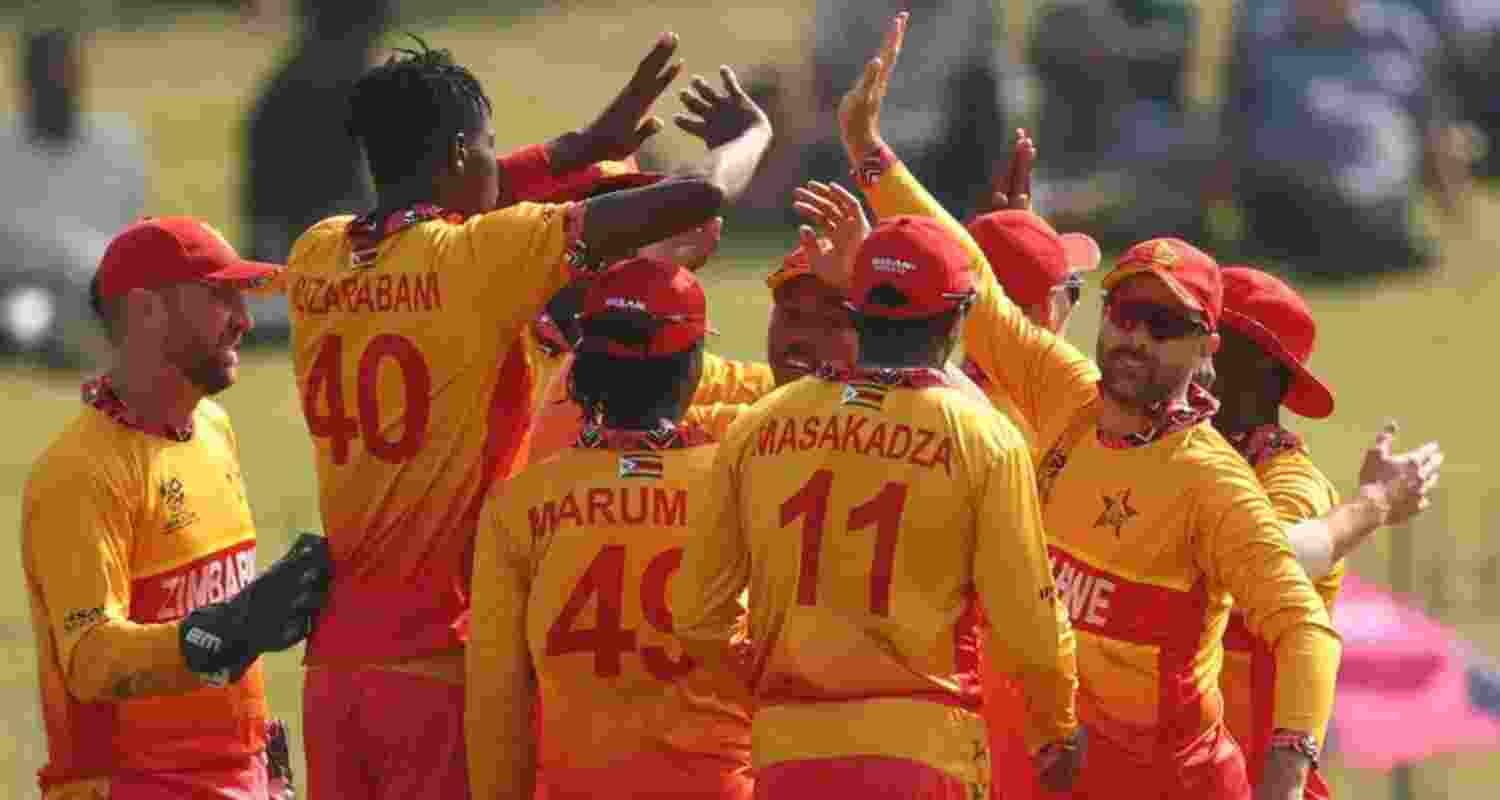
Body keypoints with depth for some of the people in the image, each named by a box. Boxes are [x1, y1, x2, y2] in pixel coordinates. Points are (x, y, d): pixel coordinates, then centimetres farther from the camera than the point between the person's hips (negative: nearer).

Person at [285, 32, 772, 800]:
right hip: (446, 664, -6)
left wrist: (584, 145, 33)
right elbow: (698, 196, -9)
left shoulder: (316, 259, 7)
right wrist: (747, 134, 14)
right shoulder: (482, 259, -11)